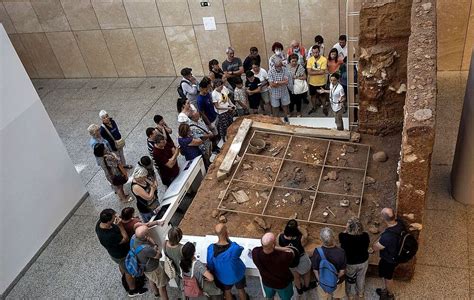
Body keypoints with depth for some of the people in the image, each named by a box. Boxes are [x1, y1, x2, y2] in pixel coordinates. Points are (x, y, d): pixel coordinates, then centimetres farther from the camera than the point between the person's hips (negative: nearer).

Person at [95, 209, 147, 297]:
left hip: (114, 252, 7)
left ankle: (125, 279, 64)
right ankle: (132, 290, 45)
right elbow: (125, 239, -31)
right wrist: (120, 225, -36)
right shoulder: (109, 236, -47)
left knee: (122, 266, 35)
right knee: (129, 271, 20)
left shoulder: (99, 222, -25)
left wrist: (116, 222, -17)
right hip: (121, 256, -7)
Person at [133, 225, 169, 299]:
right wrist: (155, 245, -21)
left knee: (151, 279, 37)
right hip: (153, 268, -8)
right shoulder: (146, 249, -46)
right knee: (162, 286, 19)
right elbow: (159, 255, -27)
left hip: (143, 265, 8)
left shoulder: (134, 237, -27)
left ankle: (156, 293, 64)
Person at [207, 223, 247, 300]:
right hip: (237, 274, -1)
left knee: (227, 291, 31)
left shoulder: (211, 249, -30)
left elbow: (210, 266, -13)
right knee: (240, 290, 30)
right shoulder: (234, 247, -39)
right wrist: (228, 239, -19)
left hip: (223, 276, 2)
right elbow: (240, 249, -12)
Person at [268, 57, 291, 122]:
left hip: (284, 92, 2)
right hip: (274, 93, -2)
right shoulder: (271, 71, -19)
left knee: (285, 105, 21)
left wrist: (276, 82, -25)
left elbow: (287, 82, -24)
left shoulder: (285, 70, -14)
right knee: (275, 107, 15)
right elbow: (272, 85, -25)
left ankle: (286, 117, 45)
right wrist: (282, 83, -19)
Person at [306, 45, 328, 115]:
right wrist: (318, 71, -22)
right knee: (313, 95, 18)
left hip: (321, 82, -3)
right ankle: (314, 108, 39)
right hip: (312, 82, 3)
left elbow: (322, 72, -24)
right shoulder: (310, 59, -9)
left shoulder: (324, 59, -17)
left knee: (322, 96, 14)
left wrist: (313, 71, -18)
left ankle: (324, 108, 34)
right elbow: (309, 72, -16)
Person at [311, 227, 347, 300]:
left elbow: (315, 269, -15)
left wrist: (319, 280, 0)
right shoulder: (341, 252, -30)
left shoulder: (317, 252, -29)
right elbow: (342, 271, -18)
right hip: (337, 281, 0)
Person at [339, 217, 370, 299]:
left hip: (350, 263, -2)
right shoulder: (365, 236, -27)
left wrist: (346, 230, -13)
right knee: (361, 277, 30)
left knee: (350, 279, 28)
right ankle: (360, 293, 55)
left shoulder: (344, 237, -35)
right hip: (363, 261, 2)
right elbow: (367, 246, -6)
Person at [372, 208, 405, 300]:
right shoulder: (400, 223, -22)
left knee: (388, 277, 23)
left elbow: (375, 248, -25)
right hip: (396, 255, 7)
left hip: (389, 260, -7)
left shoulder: (387, 236, -44)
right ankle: (386, 290, 55)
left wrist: (378, 241, -7)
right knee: (386, 275, 31)